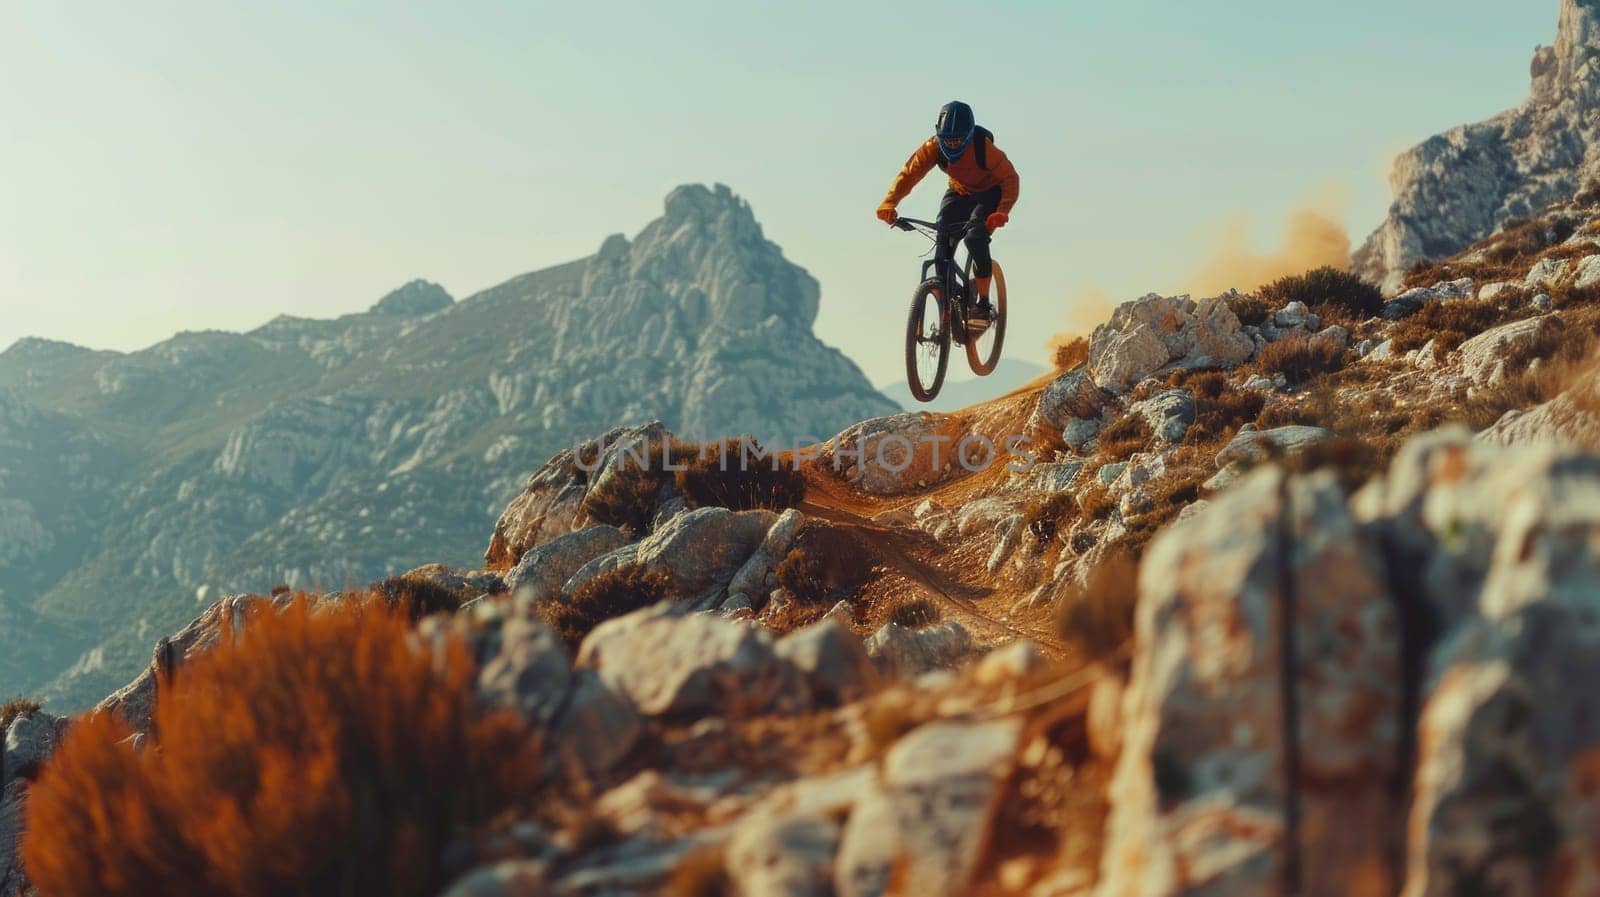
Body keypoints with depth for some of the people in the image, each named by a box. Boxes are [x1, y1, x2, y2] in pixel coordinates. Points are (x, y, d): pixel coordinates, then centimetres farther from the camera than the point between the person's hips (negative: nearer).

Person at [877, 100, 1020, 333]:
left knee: (975, 238, -29)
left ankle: (983, 305, -17)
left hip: (989, 194, -4)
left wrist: (1002, 211, -47)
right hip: (958, 194, 4)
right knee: (942, 243, -15)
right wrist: (889, 204, -44)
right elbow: (908, 173, -27)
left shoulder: (984, 147, -31)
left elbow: (1010, 178, -30)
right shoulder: (933, 147, -23)